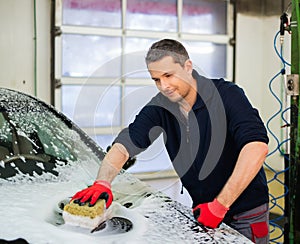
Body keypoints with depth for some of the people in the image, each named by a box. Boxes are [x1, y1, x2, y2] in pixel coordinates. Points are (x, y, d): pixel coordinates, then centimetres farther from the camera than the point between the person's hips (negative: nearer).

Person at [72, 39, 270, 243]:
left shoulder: (227, 94, -19)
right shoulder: (160, 107, -4)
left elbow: (257, 147, -31)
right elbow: (124, 145, -9)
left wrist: (220, 204, -33)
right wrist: (102, 182, -29)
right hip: (202, 210, 4)